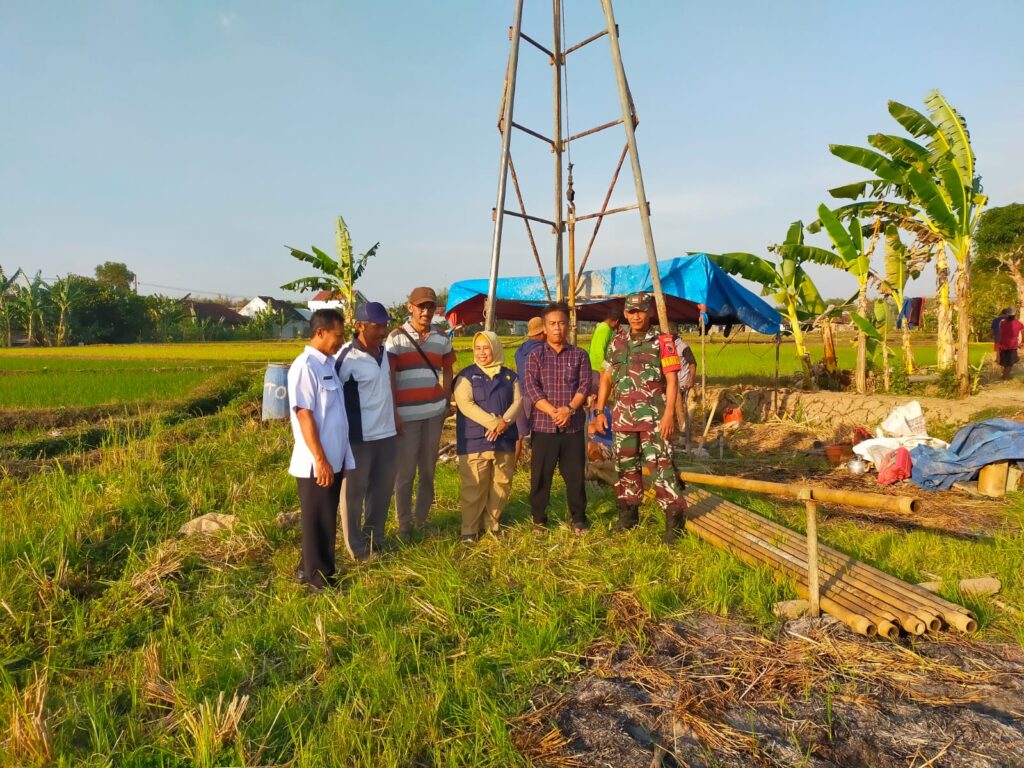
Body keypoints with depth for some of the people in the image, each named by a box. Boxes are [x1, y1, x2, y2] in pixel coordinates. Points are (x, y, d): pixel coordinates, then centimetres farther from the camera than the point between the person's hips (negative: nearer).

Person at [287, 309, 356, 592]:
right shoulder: (305, 366, -16)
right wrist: (320, 460, -19)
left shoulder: (328, 363, 10)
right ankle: (317, 576, 21)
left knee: (327, 519, 18)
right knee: (318, 520, 6)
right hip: (317, 463, -8)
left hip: (334, 459, 8)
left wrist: (337, 457, 14)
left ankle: (312, 568, 33)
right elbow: (304, 415, -19)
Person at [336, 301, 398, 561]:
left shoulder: (382, 351, 6)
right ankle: (356, 546, 22)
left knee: (383, 487, 16)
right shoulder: (347, 357, -17)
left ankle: (375, 537, 34)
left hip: (386, 433, 7)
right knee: (354, 491, 8)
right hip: (359, 437, -7)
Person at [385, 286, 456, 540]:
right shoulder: (397, 336, -4)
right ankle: (404, 523, 15)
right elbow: (388, 377, -6)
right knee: (405, 472, 2)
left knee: (428, 470, 11)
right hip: (406, 414, -4)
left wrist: (447, 404, 8)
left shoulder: (442, 339, 8)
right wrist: (393, 413, -11)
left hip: (434, 412, 4)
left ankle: (421, 518, 25)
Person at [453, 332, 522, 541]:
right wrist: (493, 422, -19)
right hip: (475, 440, -4)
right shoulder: (466, 375, 2)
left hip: (504, 440, 4)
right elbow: (465, 404, -11)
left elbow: (518, 401, 3)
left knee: (502, 485, 8)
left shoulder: (509, 375, 13)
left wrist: (505, 422, -16)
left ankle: (492, 524, 24)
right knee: (474, 487, -3)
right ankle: (469, 529, 8)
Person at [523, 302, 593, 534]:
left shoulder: (579, 355, 8)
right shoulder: (535, 355, 4)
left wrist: (569, 408, -17)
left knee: (575, 474, 7)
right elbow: (531, 387, -5)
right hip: (543, 425, -1)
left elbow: (585, 385, -1)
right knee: (540, 475, 5)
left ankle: (579, 519, 21)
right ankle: (538, 519, 20)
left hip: (573, 426, 1)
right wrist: (553, 411, -16)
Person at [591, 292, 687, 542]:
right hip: (623, 417, 5)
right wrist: (599, 411, 8)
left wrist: (669, 413, -16)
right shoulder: (617, 342, 10)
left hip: (653, 417, -5)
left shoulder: (662, 341, -3)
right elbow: (606, 378, 13)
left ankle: (674, 515, 4)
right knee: (626, 465, 13)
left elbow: (672, 380, -7)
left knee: (660, 465, -7)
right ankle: (628, 512, 26)